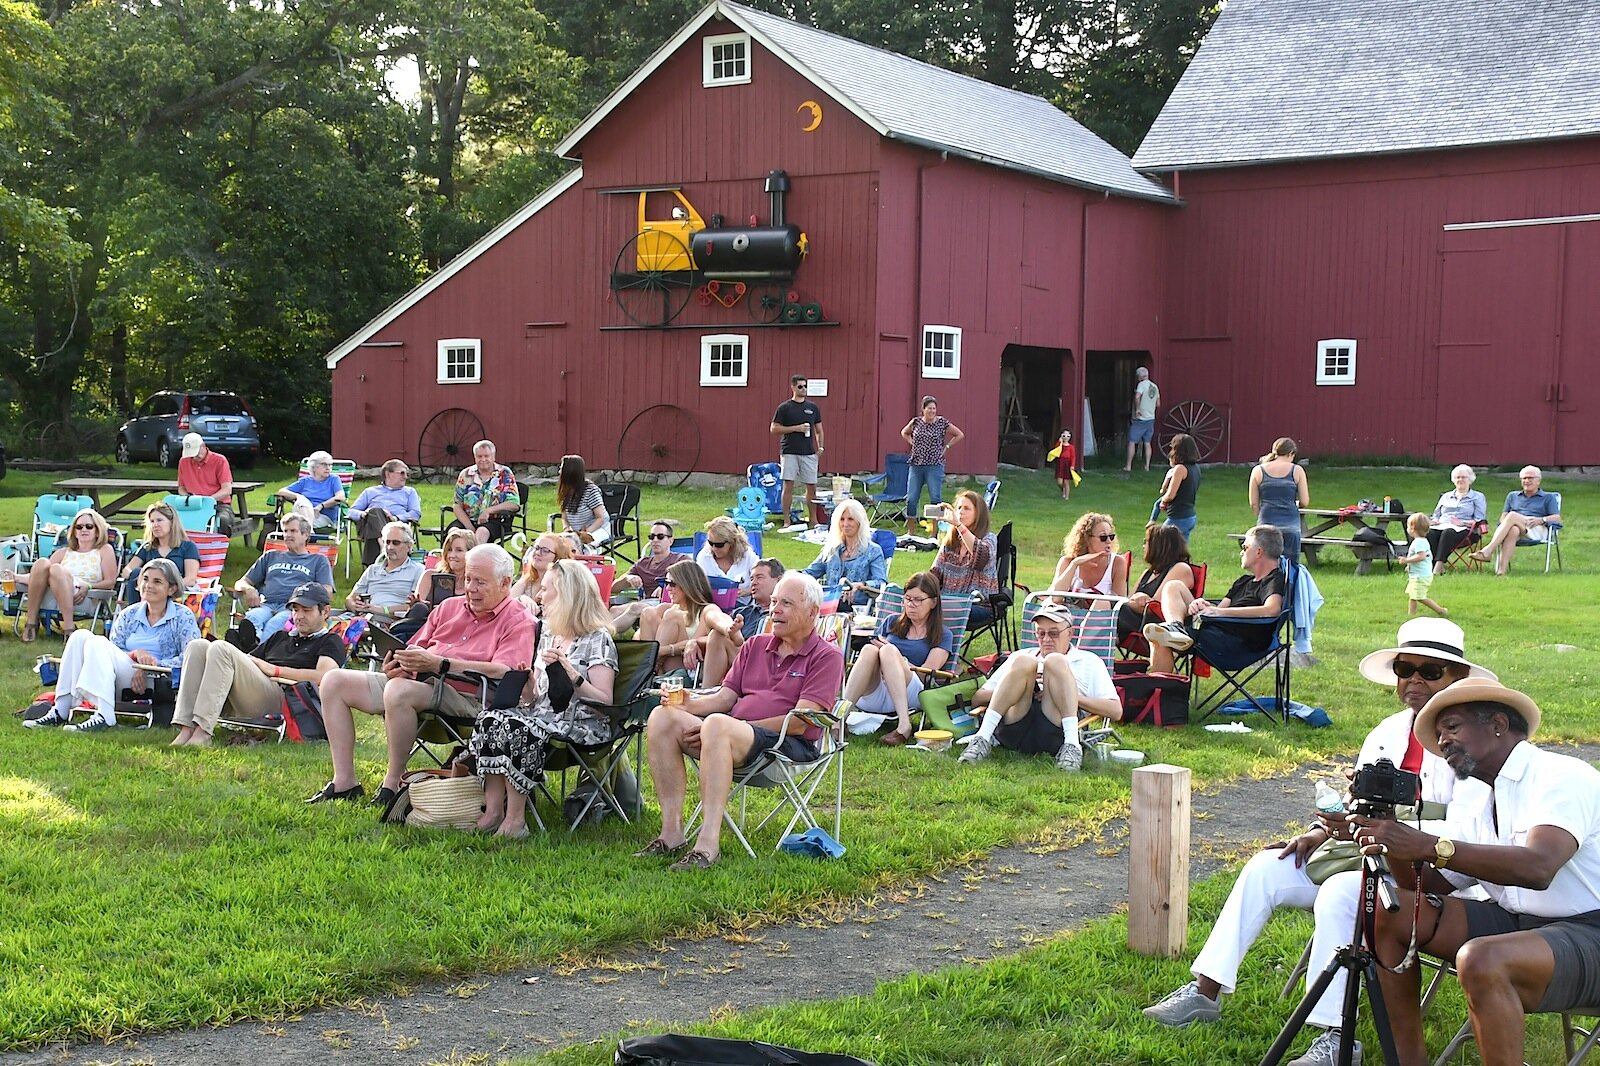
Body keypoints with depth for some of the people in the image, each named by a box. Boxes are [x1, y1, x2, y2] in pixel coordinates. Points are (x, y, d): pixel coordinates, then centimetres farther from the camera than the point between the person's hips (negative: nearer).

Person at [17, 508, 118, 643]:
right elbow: (41, 575, 20)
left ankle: (69, 627, -39)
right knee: (42, 563, -26)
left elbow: (110, 582, 8)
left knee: (56, 569, -32)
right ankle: (31, 622, -25)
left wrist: (88, 587, -11)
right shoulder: (63, 552, 31)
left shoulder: (104, 550, 20)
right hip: (50, 597, 3)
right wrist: (17, 577, 1)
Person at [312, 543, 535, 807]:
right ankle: (345, 782, -4)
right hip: (419, 683, 8)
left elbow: (502, 672, -18)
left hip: (466, 697, -8)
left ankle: (393, 784, -22)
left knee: (400, 690, -37)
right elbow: (415, 650, 23)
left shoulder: (519, 621, -2)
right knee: (335, 681, 1)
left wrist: (439, 664, -24)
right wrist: (399, 664, -3)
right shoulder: (450, 607, 22)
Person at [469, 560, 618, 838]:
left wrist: (570, 673, -23)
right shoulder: (548, 634, 18)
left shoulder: (597, 639, -4)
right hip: (545, 715, 7)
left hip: (582, 724, -7)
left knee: (517, 728, -32)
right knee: (491, 719, -22)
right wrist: (526, 683, -3)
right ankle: (493, 810, -23)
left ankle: (515, 818, -23)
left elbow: (604, 701, -13)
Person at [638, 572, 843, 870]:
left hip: (790, 746, -7)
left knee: (717, 724, -37)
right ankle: (672, 833, -20)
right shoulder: (755, 646, 24)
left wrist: (738, 724, -13)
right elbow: (725, 698, 18)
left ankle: (708, 844, -42)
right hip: (734, 735, 7)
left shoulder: (826, 657, 3)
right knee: (663, 717, -17)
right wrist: (689, 703, -4)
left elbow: (799, 722, -8)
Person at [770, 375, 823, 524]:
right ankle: (787, 520, 0)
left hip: (809, 453, 3)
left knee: (811, 486, 5)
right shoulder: (784, 408, 0)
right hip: (789, 452, -3)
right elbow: (774, 429, -4)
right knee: (788, 485, -5)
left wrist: (820, 447, 6)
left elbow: (819, 429, 18)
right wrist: (796, 428, -11)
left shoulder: (813, 407, 12)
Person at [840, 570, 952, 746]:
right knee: (869, 650, -27)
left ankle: (904, 725, -44)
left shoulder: (943, 636, 15)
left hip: (909, 697, -3)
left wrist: (889, 652, -4)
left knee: (888, 651, -30)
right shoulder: (892, 622, 25)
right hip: (873, 695, 3)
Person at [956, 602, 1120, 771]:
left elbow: (1115, 711, 11)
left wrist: (1072, 696, -1)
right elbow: (977, 699, 21)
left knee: (1055, 661, -19)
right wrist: (1022, 686, 3)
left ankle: (1072, 744, -34)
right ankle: (982, 739, -30)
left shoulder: (1089, 661, 26)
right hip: (1014, 730, 1)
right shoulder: (1021, 656, 32)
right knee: (1024, 662, -20)